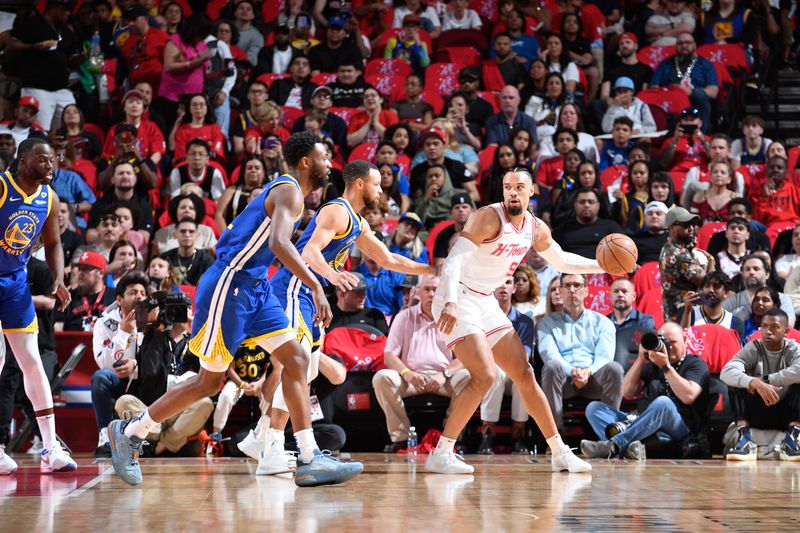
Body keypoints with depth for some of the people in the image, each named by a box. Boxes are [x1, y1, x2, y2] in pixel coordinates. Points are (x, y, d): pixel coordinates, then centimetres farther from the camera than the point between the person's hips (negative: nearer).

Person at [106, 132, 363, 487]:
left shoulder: (284, 190, 18)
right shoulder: (289, 192, -13)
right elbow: (279, 243, -32)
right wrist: (316, 287, -35)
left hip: (253, 288, 10)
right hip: (229, 286, -10)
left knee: (296, 361, 0)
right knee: (209, 382, -1)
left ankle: (309, 461, -2)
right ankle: (130, 432, 14)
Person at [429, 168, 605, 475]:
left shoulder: (535, 228, 6)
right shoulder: (489, 217, -17)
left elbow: (562, 261, 24)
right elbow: (454, 259, -25)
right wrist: (450, 303, -38)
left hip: (486, 302, 8)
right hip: (458, 300, -8)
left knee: (524, 374, 10)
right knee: (485, 376, -21)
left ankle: (559, 453, 20)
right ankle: (440, 455, -15)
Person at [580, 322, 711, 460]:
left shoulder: (696, 364, 11)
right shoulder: (652, 364, 26)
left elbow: (688, 396, -9)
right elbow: (627, 392, 15)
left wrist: (666, 366, -10)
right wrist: (641, 359, 6)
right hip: (642, 424, 5)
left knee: (663, 403, -38)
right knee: (594, 408, -10)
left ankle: (612, 445, -45)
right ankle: (626, 446, -43)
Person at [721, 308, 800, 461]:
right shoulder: (753, 348, -4)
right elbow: (726, 372, -23)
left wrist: (765, 380, -29)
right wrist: (756, 383, -40)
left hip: (785, 414, -1)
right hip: (757, 413, 1)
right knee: (735, 381, -21)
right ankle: (745, 438, -30)